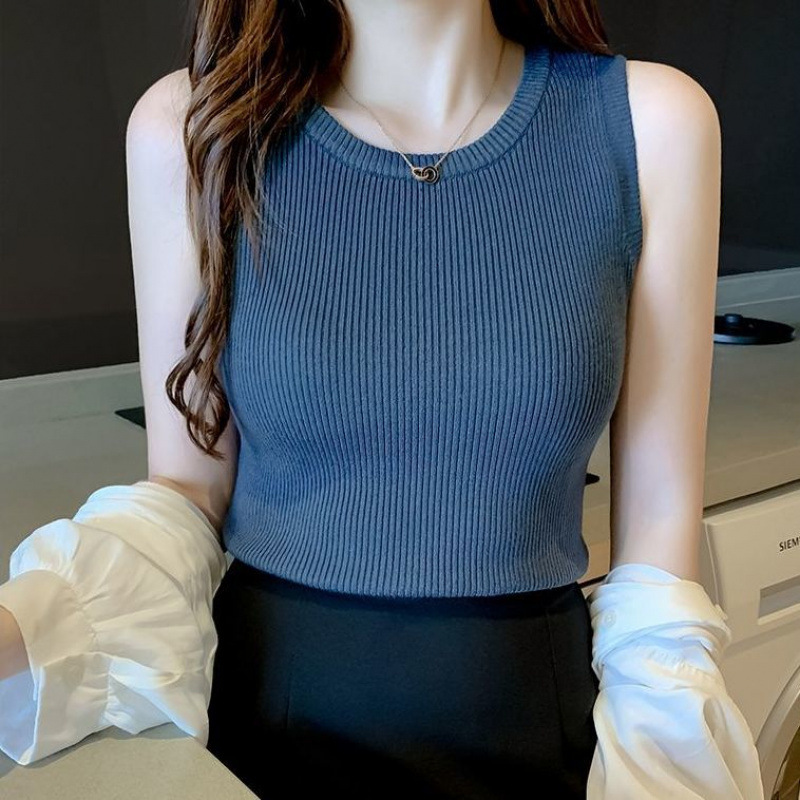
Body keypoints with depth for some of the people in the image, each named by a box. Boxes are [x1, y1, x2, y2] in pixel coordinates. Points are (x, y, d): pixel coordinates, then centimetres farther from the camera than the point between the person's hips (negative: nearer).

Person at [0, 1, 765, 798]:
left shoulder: (652, 124, -10)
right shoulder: (192, 126, -10)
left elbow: (659, 514, -5)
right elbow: (189, 489, -5)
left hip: (535, 731, 1)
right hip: (261, 717, 1)